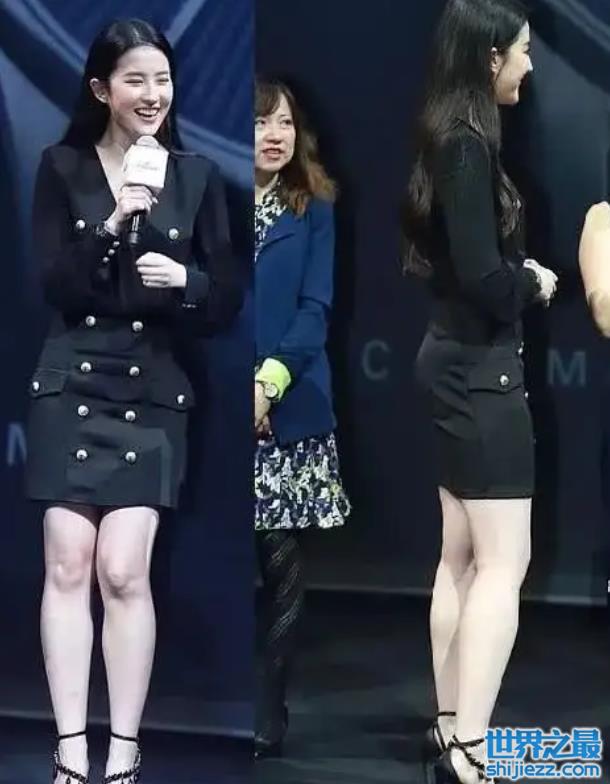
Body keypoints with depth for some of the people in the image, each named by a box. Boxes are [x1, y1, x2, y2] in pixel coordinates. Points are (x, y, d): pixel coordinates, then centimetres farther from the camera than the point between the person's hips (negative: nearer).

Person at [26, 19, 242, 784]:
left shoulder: (197, 176, 5)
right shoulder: (62, 167, 2)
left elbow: (229, 302, 5)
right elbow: (55, 287, -5)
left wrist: (185, 279, -15)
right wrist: (112, 226, -19)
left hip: (153, 394, 0)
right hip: (71, 387, 0)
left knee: (124, 572, -7)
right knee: (68, 565, -4)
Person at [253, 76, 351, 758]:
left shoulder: (313, 213, 8)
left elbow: (315, 310, 0)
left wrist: (268, 381, -13)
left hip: (289, 411, 0)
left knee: (279, 560, 2)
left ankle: (269, 711, 12)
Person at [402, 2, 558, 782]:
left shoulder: (450, 140, 11)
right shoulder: (469, 146, -18)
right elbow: (483, 280, -23)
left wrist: (520, 276, -2)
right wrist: (536, 283, -5)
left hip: (455, 361, 10)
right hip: (480, 369, -10)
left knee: (462, 556, 14)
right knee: (503, 563, -7)